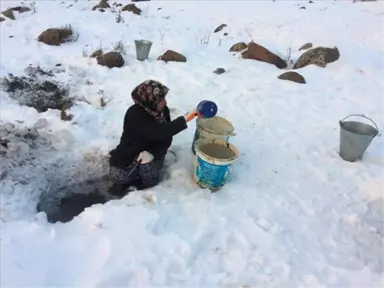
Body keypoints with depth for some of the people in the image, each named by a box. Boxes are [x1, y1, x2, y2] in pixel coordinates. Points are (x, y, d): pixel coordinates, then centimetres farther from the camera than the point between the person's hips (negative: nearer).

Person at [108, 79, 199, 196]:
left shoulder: (163, 110, -11)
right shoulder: (135, 115, -28)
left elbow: (167, 138, -10)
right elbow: (160, 133, -39)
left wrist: (152, 153, -28)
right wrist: (186, 118, -43)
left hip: (152, 152, 3)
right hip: (130, 153, -3)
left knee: (151, 180, -19)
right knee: (117, 176, -23)